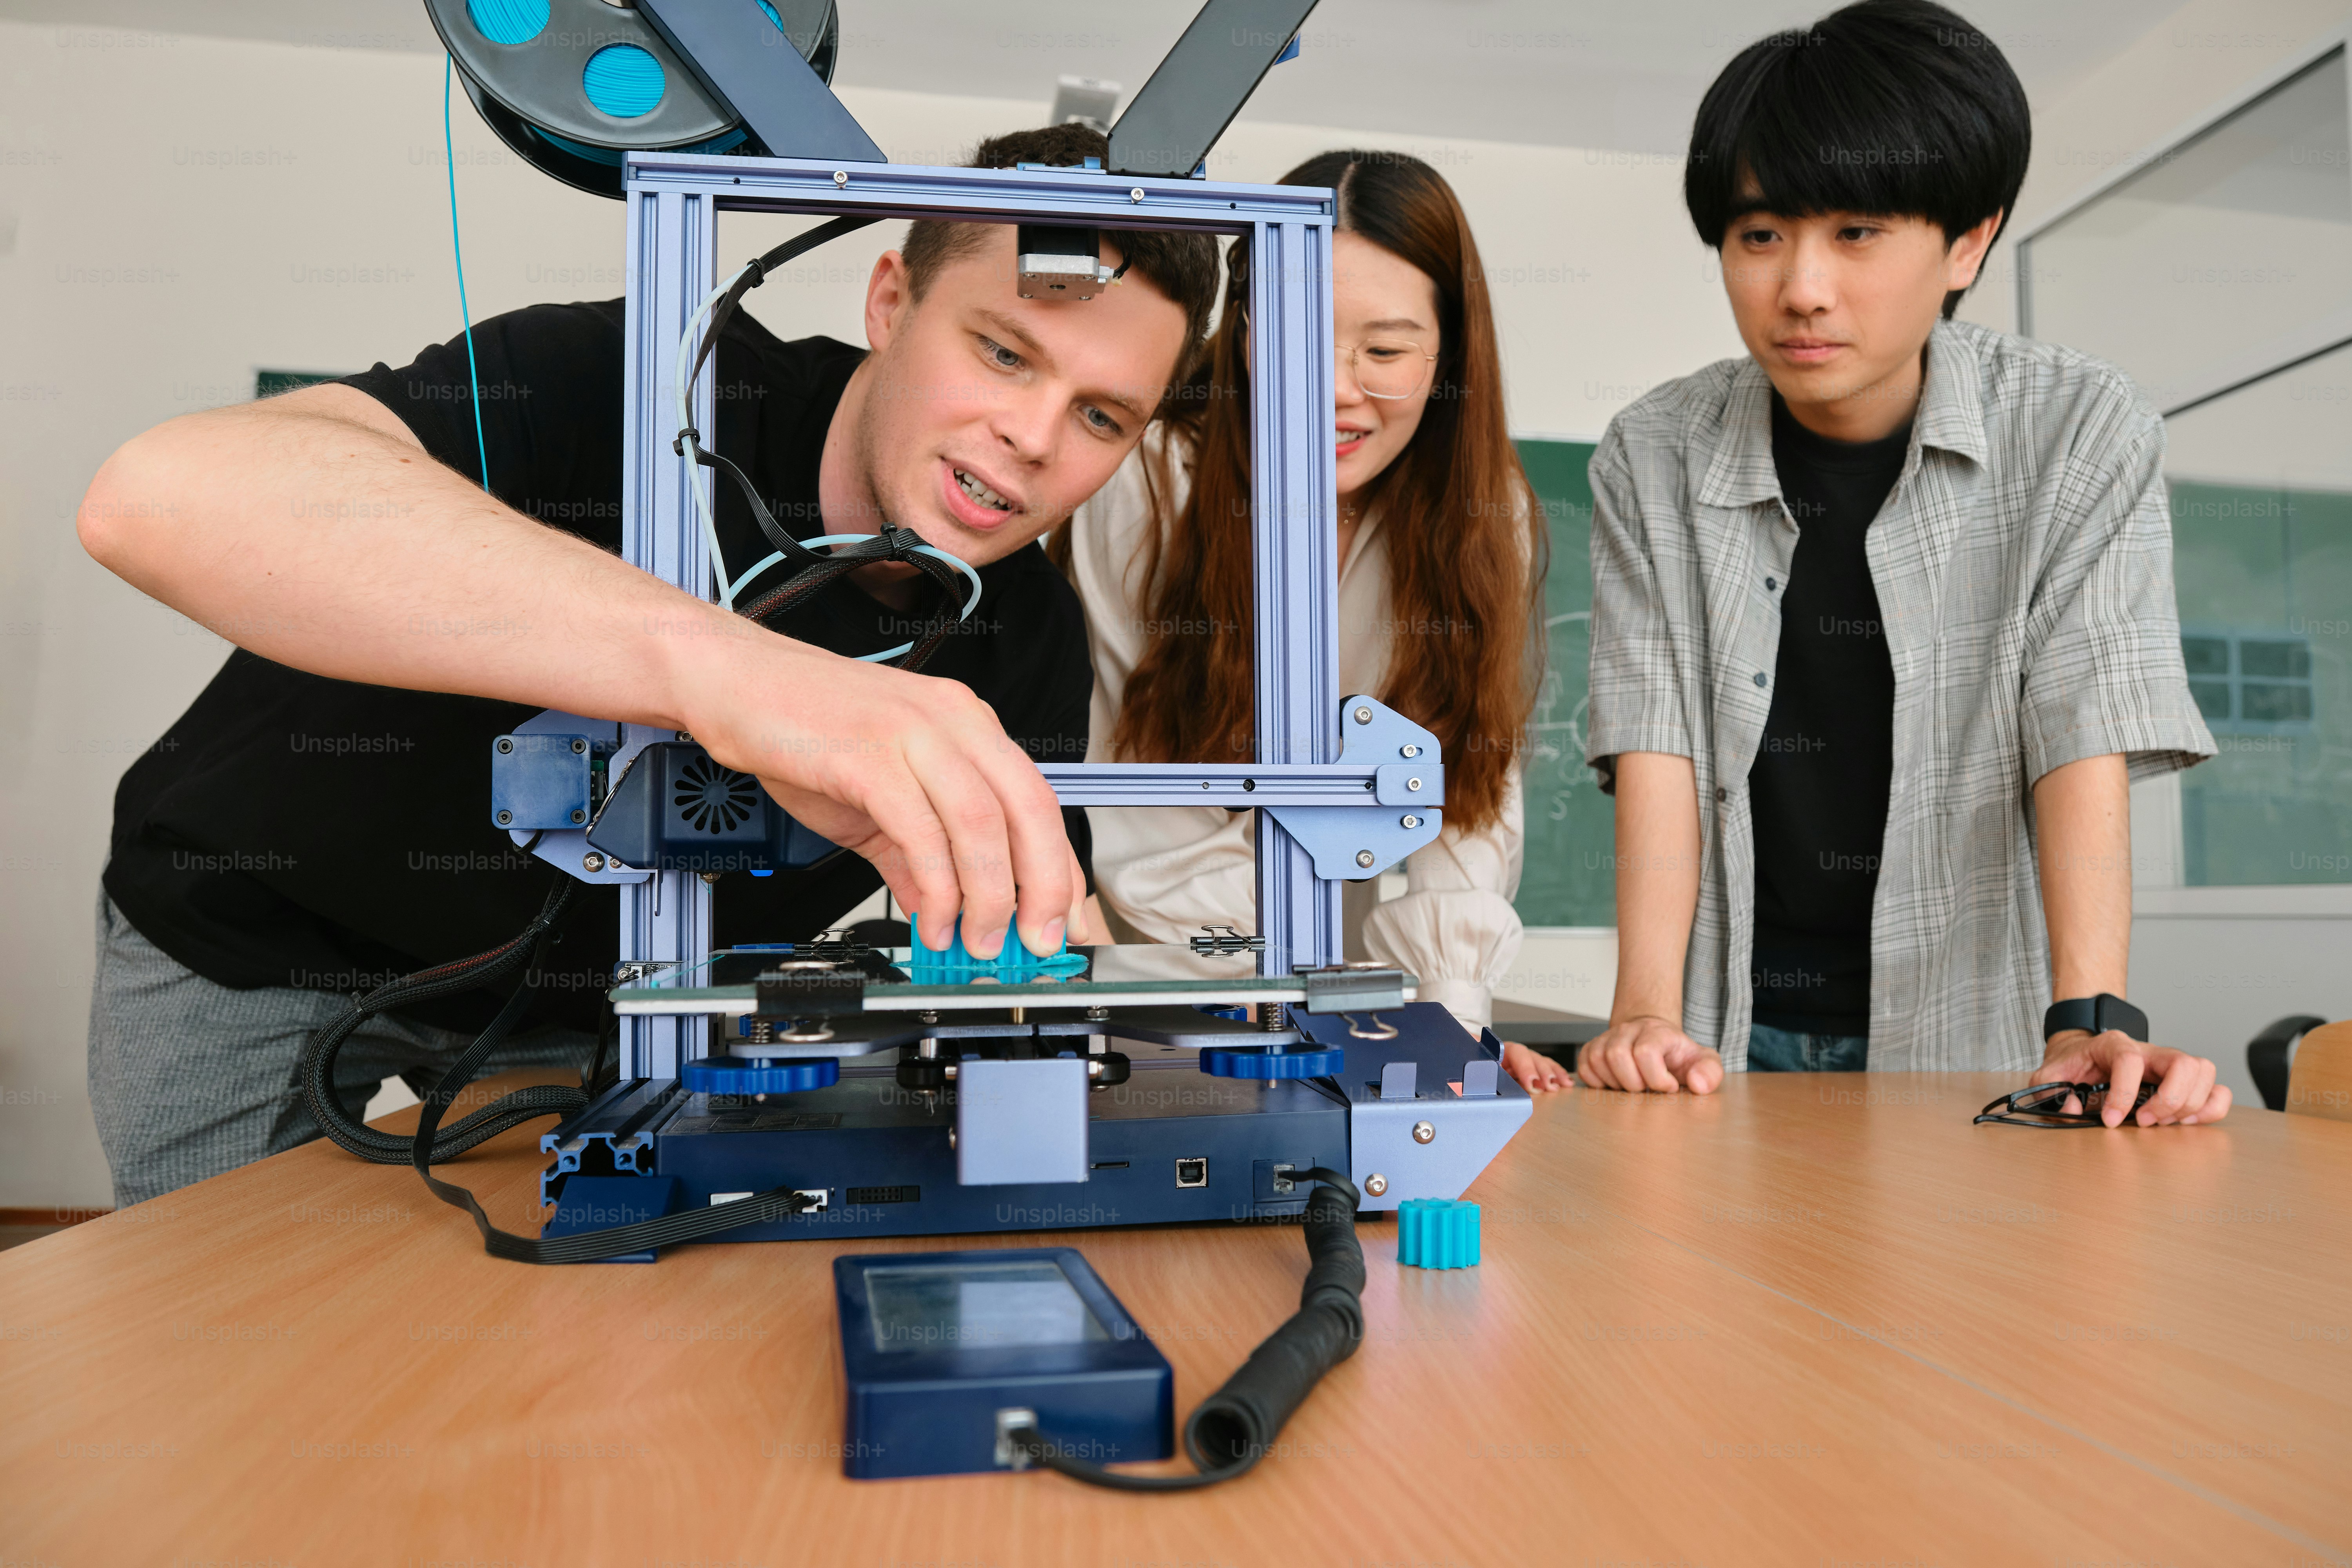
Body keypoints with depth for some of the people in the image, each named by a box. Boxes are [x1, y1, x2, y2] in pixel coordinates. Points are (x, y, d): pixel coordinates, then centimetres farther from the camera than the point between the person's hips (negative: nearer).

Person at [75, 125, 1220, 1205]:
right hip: (257, 944, -3)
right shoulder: (632, 391, -30)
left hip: (591, 995, 4)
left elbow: (1047, 932, -5)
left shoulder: (1030, 645, -13)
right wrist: (721, 660, -59)